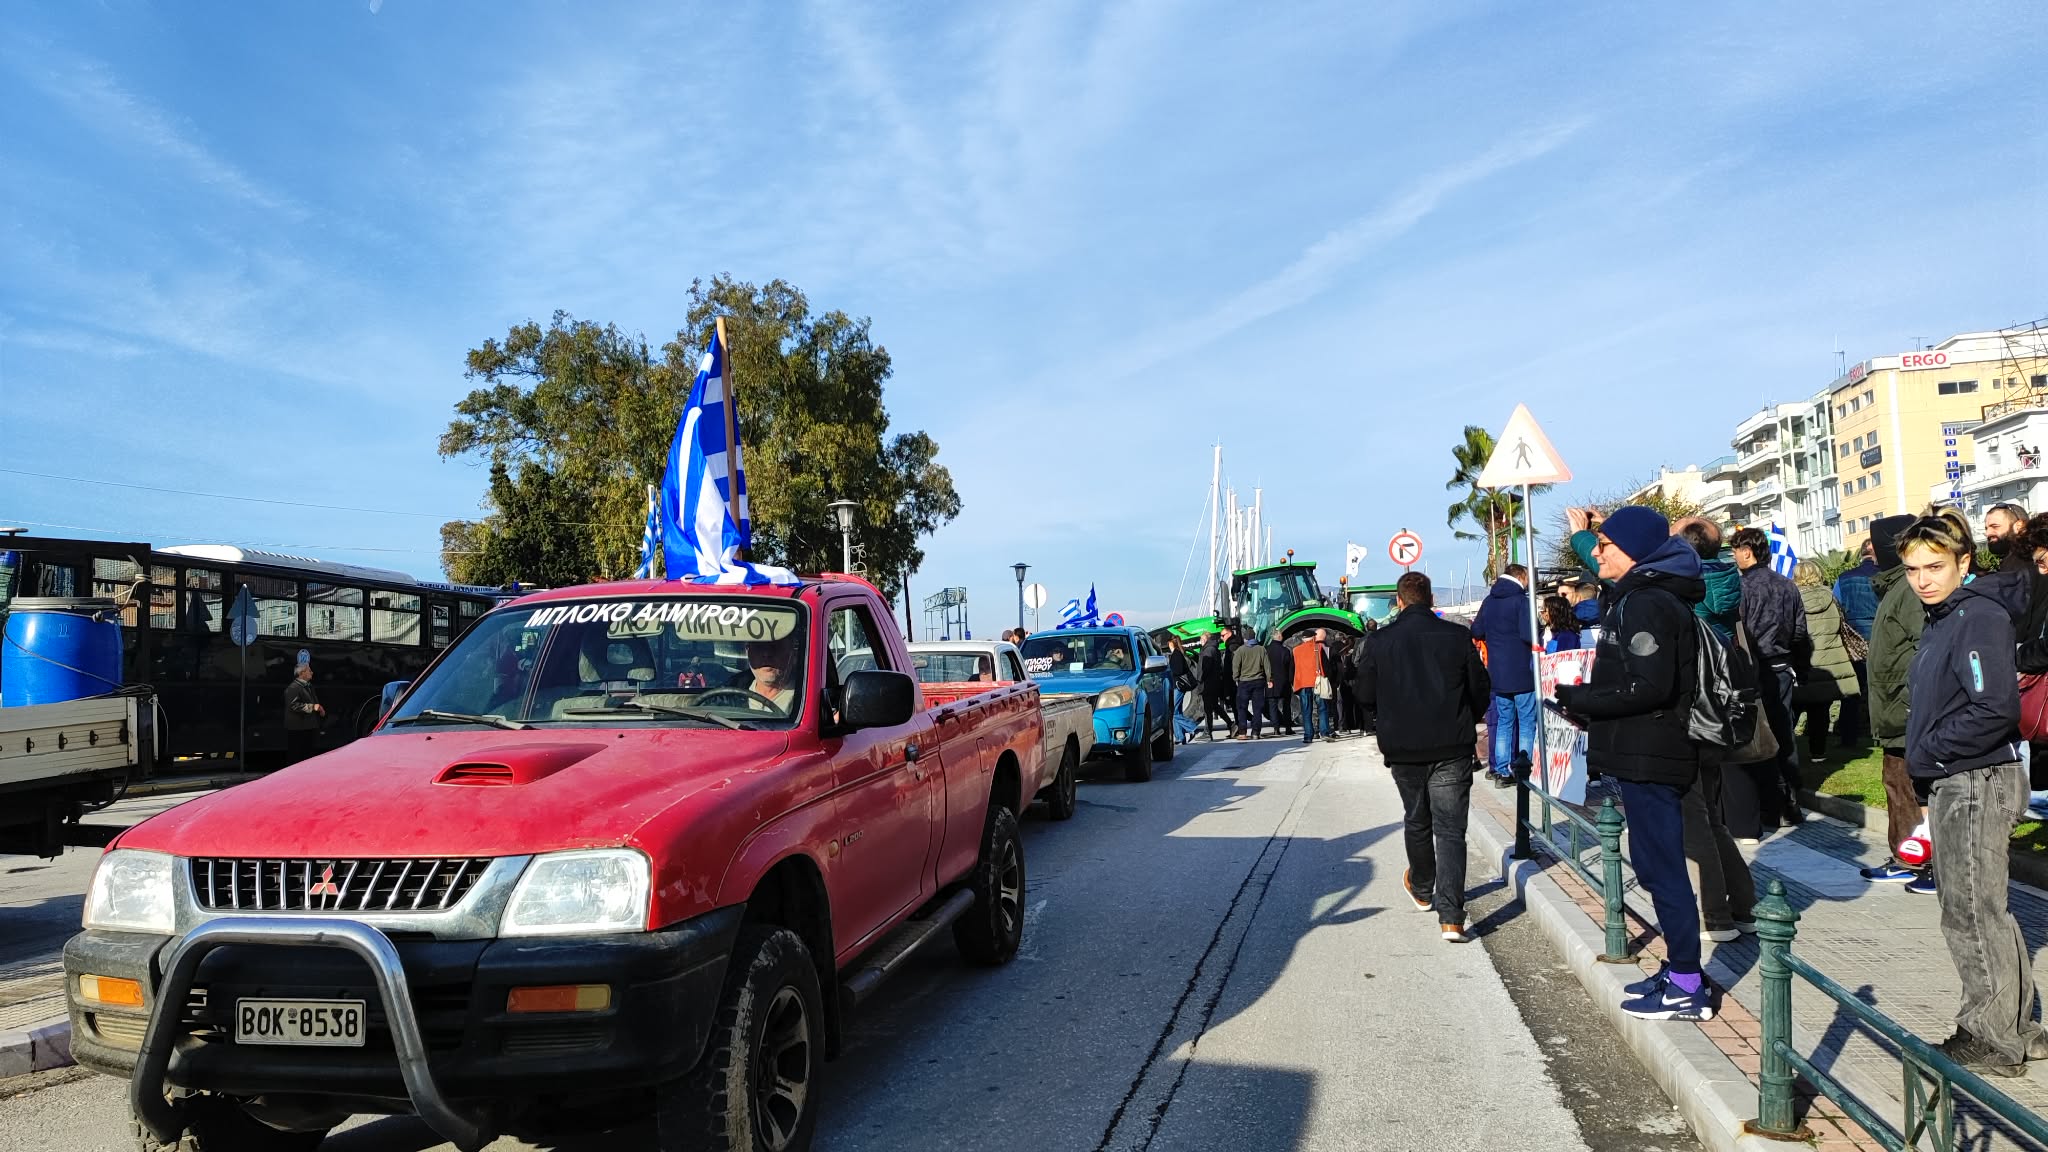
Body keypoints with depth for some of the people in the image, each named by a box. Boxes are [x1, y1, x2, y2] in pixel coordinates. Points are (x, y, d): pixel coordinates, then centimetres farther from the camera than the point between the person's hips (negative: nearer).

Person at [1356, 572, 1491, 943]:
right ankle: (1451, 917, -8)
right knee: (1450, 830, 1)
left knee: (1416, 822, 21)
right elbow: (1482, 690, 3)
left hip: (1403, 749, 1)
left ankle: (1421, 890, 42)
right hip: (1452, 749, -1)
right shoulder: (1458, 636, -5)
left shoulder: (1380, 641, -4)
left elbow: (1366, 697, 1)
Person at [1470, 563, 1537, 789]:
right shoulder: (1520, 600, -12)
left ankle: (1501, 772, 12)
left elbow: (1477, 632, 13)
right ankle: (1524, 770, 1)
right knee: (1527, 723, 2)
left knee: (1504, 722, 12)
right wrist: (1539, 640, -5)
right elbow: (1528, 634, -23)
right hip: (1522, 674, -6)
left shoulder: (1489, 601, 9)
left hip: (1497, 675, 6)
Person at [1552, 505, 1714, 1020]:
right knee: (1658, 864, 17)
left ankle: (1687, 988, 5)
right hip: (1649, 753, 11)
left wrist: (1582, 700, -15)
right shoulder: (1649, 596, 15)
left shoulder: (1645, 604, -17)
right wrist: (1588, 701, 8)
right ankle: (1679, 971, 27)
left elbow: (1648, 687, -25)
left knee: (1661, 867, -3)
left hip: (1648, 758, -11)